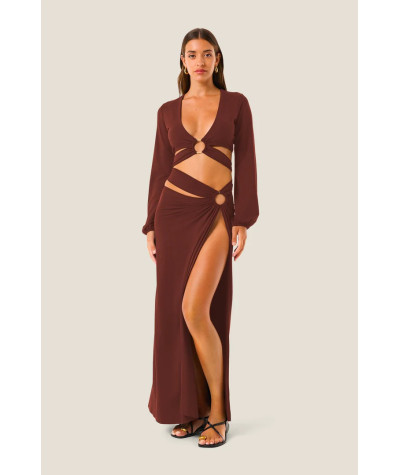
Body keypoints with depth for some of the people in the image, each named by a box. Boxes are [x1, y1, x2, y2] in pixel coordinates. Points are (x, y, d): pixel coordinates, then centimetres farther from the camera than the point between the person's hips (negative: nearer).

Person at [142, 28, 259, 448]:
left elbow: (246, 164, 0)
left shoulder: (236, 104, 5)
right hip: (173, 212, 4)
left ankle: (218, 412, 3)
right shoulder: (168, 111, 10)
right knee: (174, 312, 4)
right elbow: (159, 170, 10)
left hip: (215, 213, -3)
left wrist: (243, 221, -7)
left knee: (195, 310, -15)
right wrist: (151, 227, 5)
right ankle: (194, 408, 19)